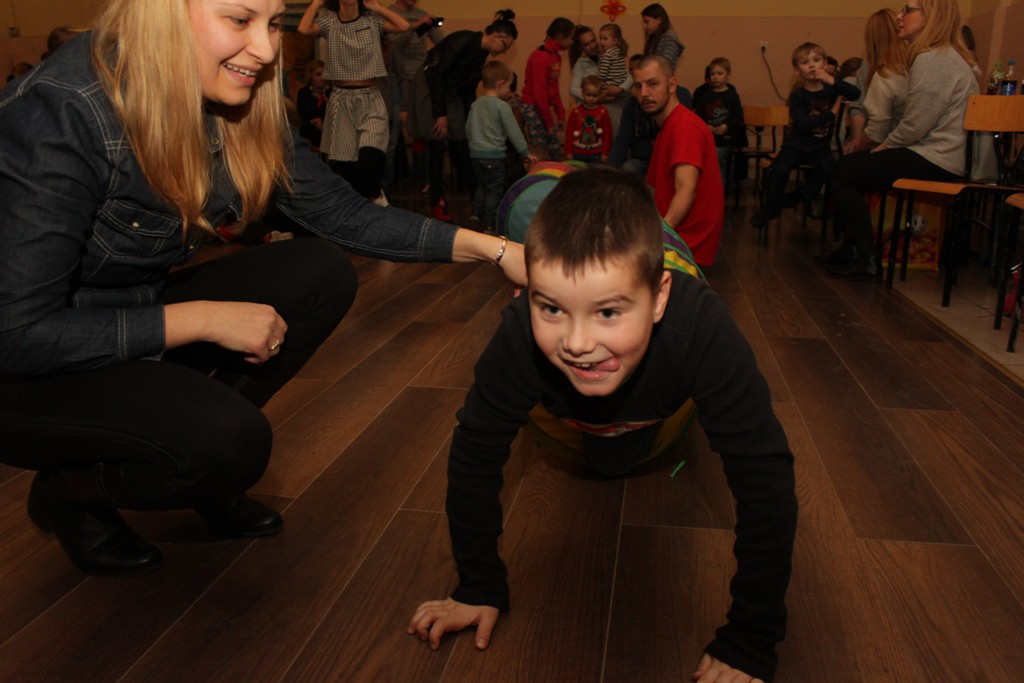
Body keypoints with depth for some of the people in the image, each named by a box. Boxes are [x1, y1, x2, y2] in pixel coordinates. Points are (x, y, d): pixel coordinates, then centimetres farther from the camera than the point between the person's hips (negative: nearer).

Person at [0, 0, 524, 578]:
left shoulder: (239, 107, -9)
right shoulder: (65, 113, -29)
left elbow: (345, 214, -4)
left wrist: (491, 248, -12)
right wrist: (204, 319, -25)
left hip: (134, 321, 7)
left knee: (323, 274, -9)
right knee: (231, 443, -30)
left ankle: (207, 469, 5)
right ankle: (68, 492, 3)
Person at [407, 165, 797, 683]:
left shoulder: (701, 330, -49)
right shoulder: (518, 340, -45)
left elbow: (764, 479, -44)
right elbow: (474, 454, -30)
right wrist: (479, 587, -23)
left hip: (657, 400, 0)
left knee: (617, 459, 30)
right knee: (608, 462, 31)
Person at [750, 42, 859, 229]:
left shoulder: (831, 89, 0)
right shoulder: (797, 96, -7)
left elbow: (856, 94, -19)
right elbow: (803, 124, -22)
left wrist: (832, 80, -27)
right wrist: (832, 113, -16)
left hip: (820, 147, 2)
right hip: (796, 144, -2)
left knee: (828, 168, -28)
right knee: (778, 171, -26)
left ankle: (797, 197, -5)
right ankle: (770, 208, -1)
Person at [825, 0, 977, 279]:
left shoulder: (931, 60, -17)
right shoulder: (945, 55, 17)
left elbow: (915, 126, -20)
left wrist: (886, 145, -3)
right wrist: (886, 146, 7)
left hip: (936, 161, -10)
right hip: (940, 153, 10)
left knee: (844, 174, -6)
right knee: (847, 163, 15)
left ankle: (866, 261, -1)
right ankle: (851, 247, 21)